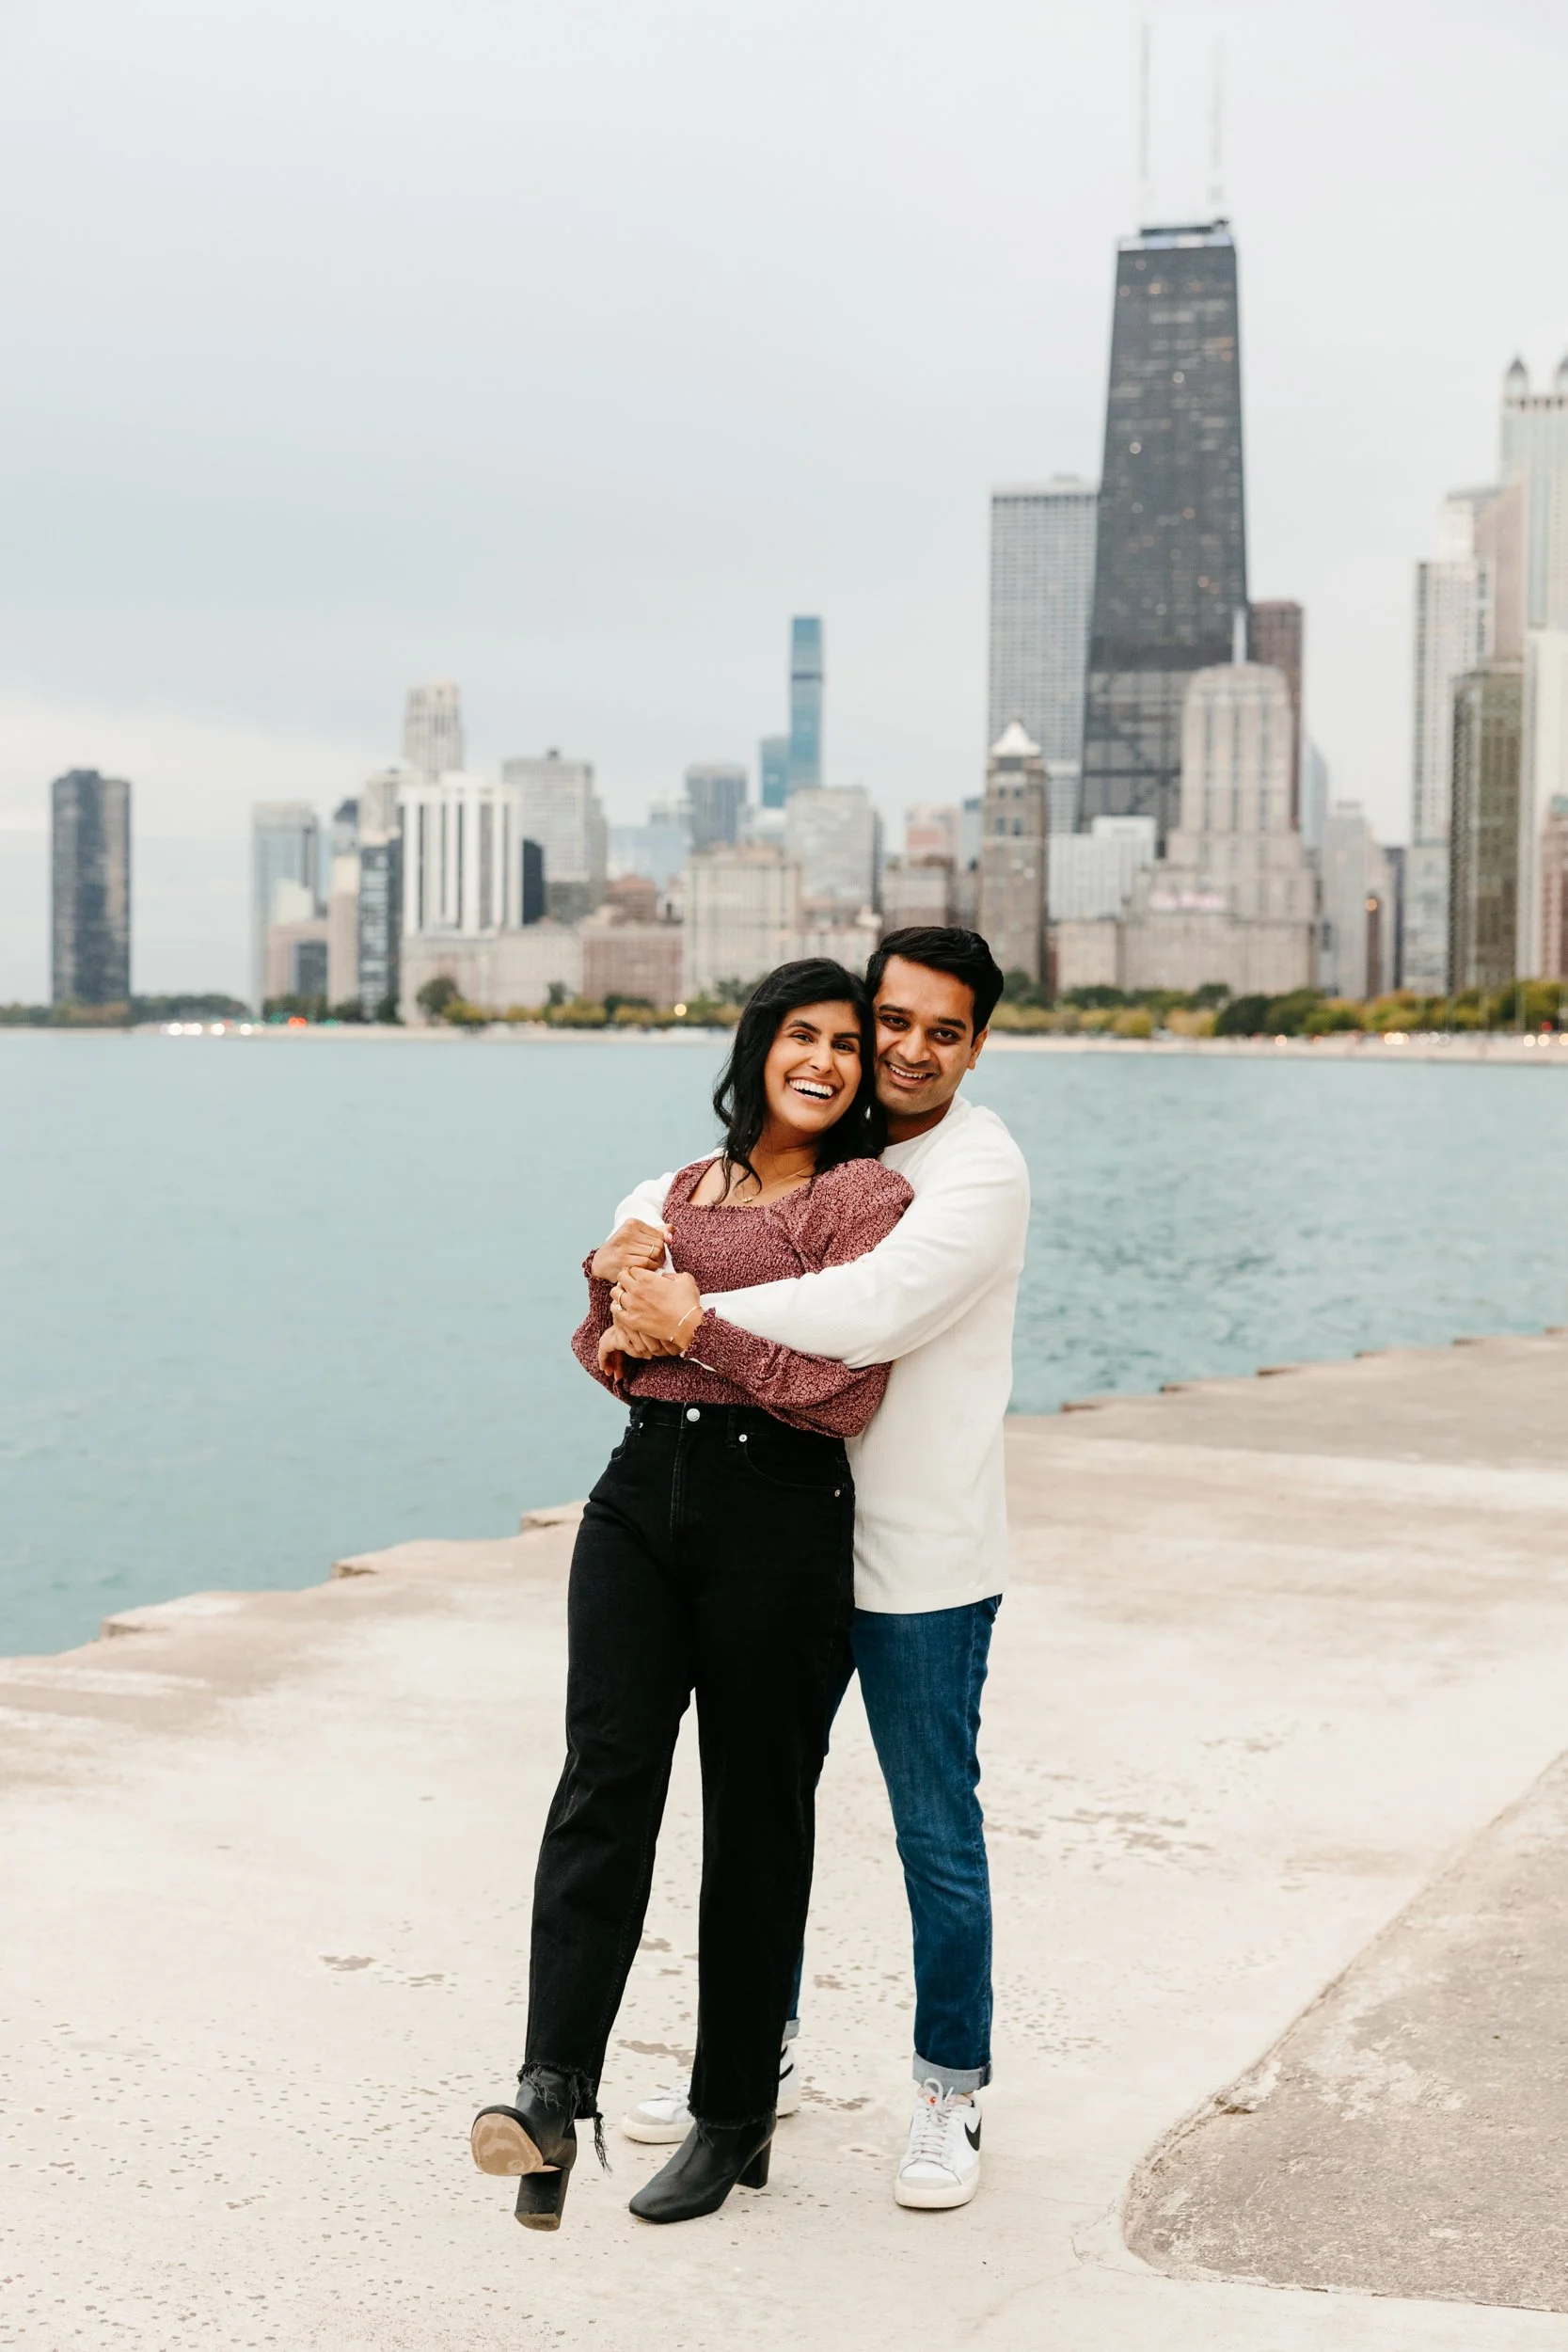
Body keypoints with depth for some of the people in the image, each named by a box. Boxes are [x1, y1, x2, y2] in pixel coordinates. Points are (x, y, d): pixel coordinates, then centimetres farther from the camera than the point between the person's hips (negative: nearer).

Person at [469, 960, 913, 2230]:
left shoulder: (866, 1195, -1)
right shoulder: (690, 1185, 19)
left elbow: (846, 1392, -11)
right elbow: (617, 1356, 27)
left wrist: (698, 1325, -10)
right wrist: (609, 1280, 5)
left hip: (780, 1517, -4)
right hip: (643, 1491, 5)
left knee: (757, 1814, 4)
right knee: (604, 1775, -13)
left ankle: (735, 2116, 16)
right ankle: (556, 2091, -23)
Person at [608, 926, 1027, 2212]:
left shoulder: (981, 1169, -13)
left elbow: (878, 1311, -28)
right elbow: (672, 1197, 19)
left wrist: (698, 1314, -23)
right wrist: (633, 1253, -5)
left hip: (921, 1555, -6)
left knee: (936, 1828, 3)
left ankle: (952, 2092, 20)